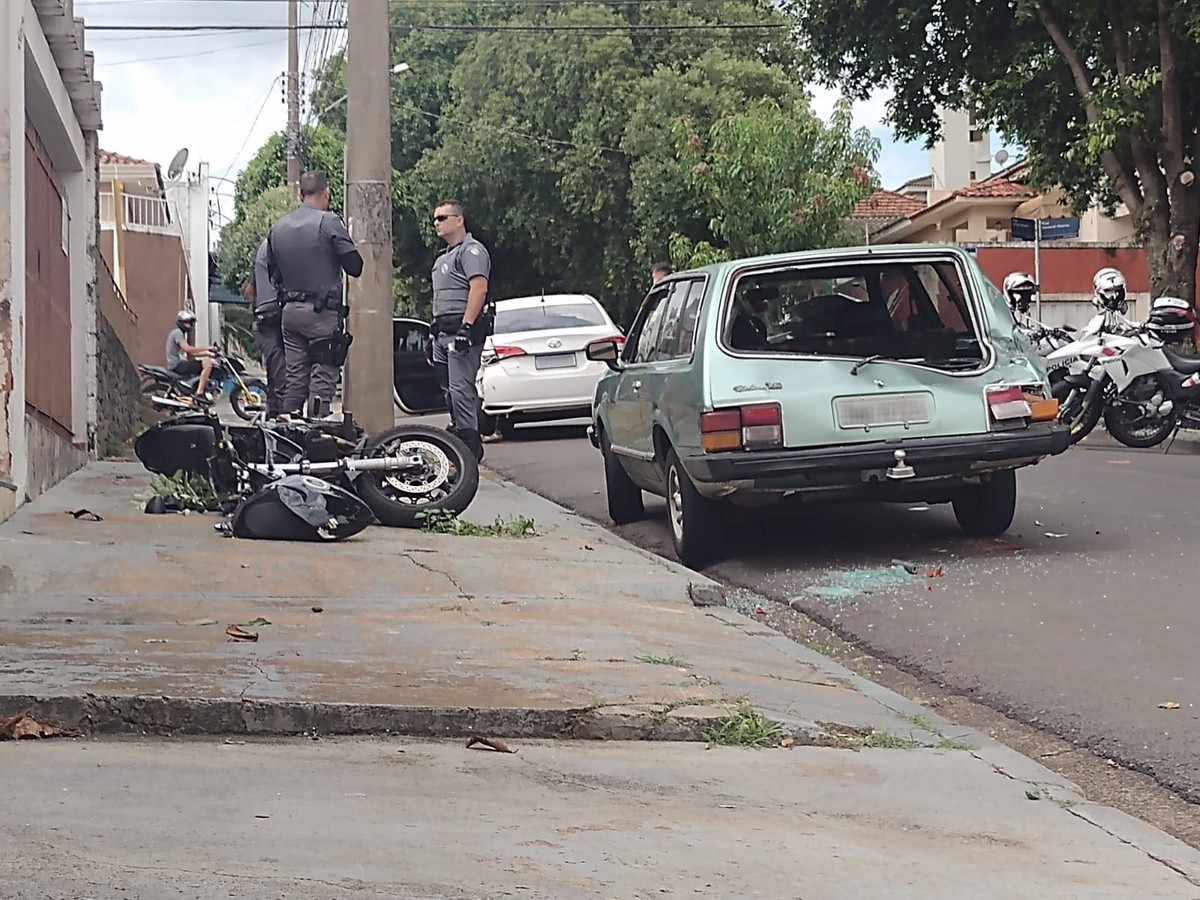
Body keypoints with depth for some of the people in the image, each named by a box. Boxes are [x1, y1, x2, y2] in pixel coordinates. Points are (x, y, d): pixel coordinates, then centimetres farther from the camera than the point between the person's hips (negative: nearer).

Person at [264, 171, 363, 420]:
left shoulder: (277, 228, 10)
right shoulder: (329, 222, -10)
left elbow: (272, 272, 15)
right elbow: (355, 266, -11)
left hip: (289, 312, 6)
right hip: (322, 313, -6)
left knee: (293, 379, 11)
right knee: (322, 379, -5)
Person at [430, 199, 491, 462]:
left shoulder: (471, 250, -6)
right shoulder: (443, 257, 26)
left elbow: (479, 288, -19)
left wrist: (466, 327, -26)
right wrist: (434, 336, 24)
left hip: (463, 330, -10)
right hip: (443, 332, 10)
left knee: (461, 390, -15)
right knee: (450, 392, 9)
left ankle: (469, 448, -16)